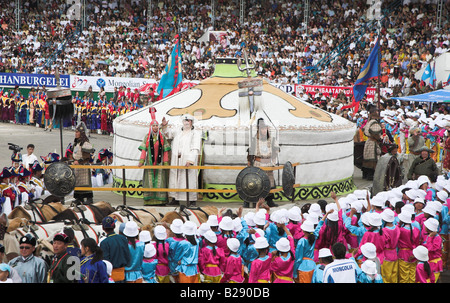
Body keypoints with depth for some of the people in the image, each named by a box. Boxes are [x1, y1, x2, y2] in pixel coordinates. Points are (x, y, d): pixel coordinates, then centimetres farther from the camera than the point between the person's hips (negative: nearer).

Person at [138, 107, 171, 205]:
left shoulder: (162, 137, 6)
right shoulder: (147, 137, 4)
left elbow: (165, 151, 6)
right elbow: (143, 150, 0)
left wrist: (166, 162, 1)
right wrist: (141, 161, -9)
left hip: (159, 162, 1)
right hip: (149, 162, -1)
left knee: (159, 181, -1)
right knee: (149, 181, -1)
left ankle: (160, 200, 1)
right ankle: (148, 200, 2)